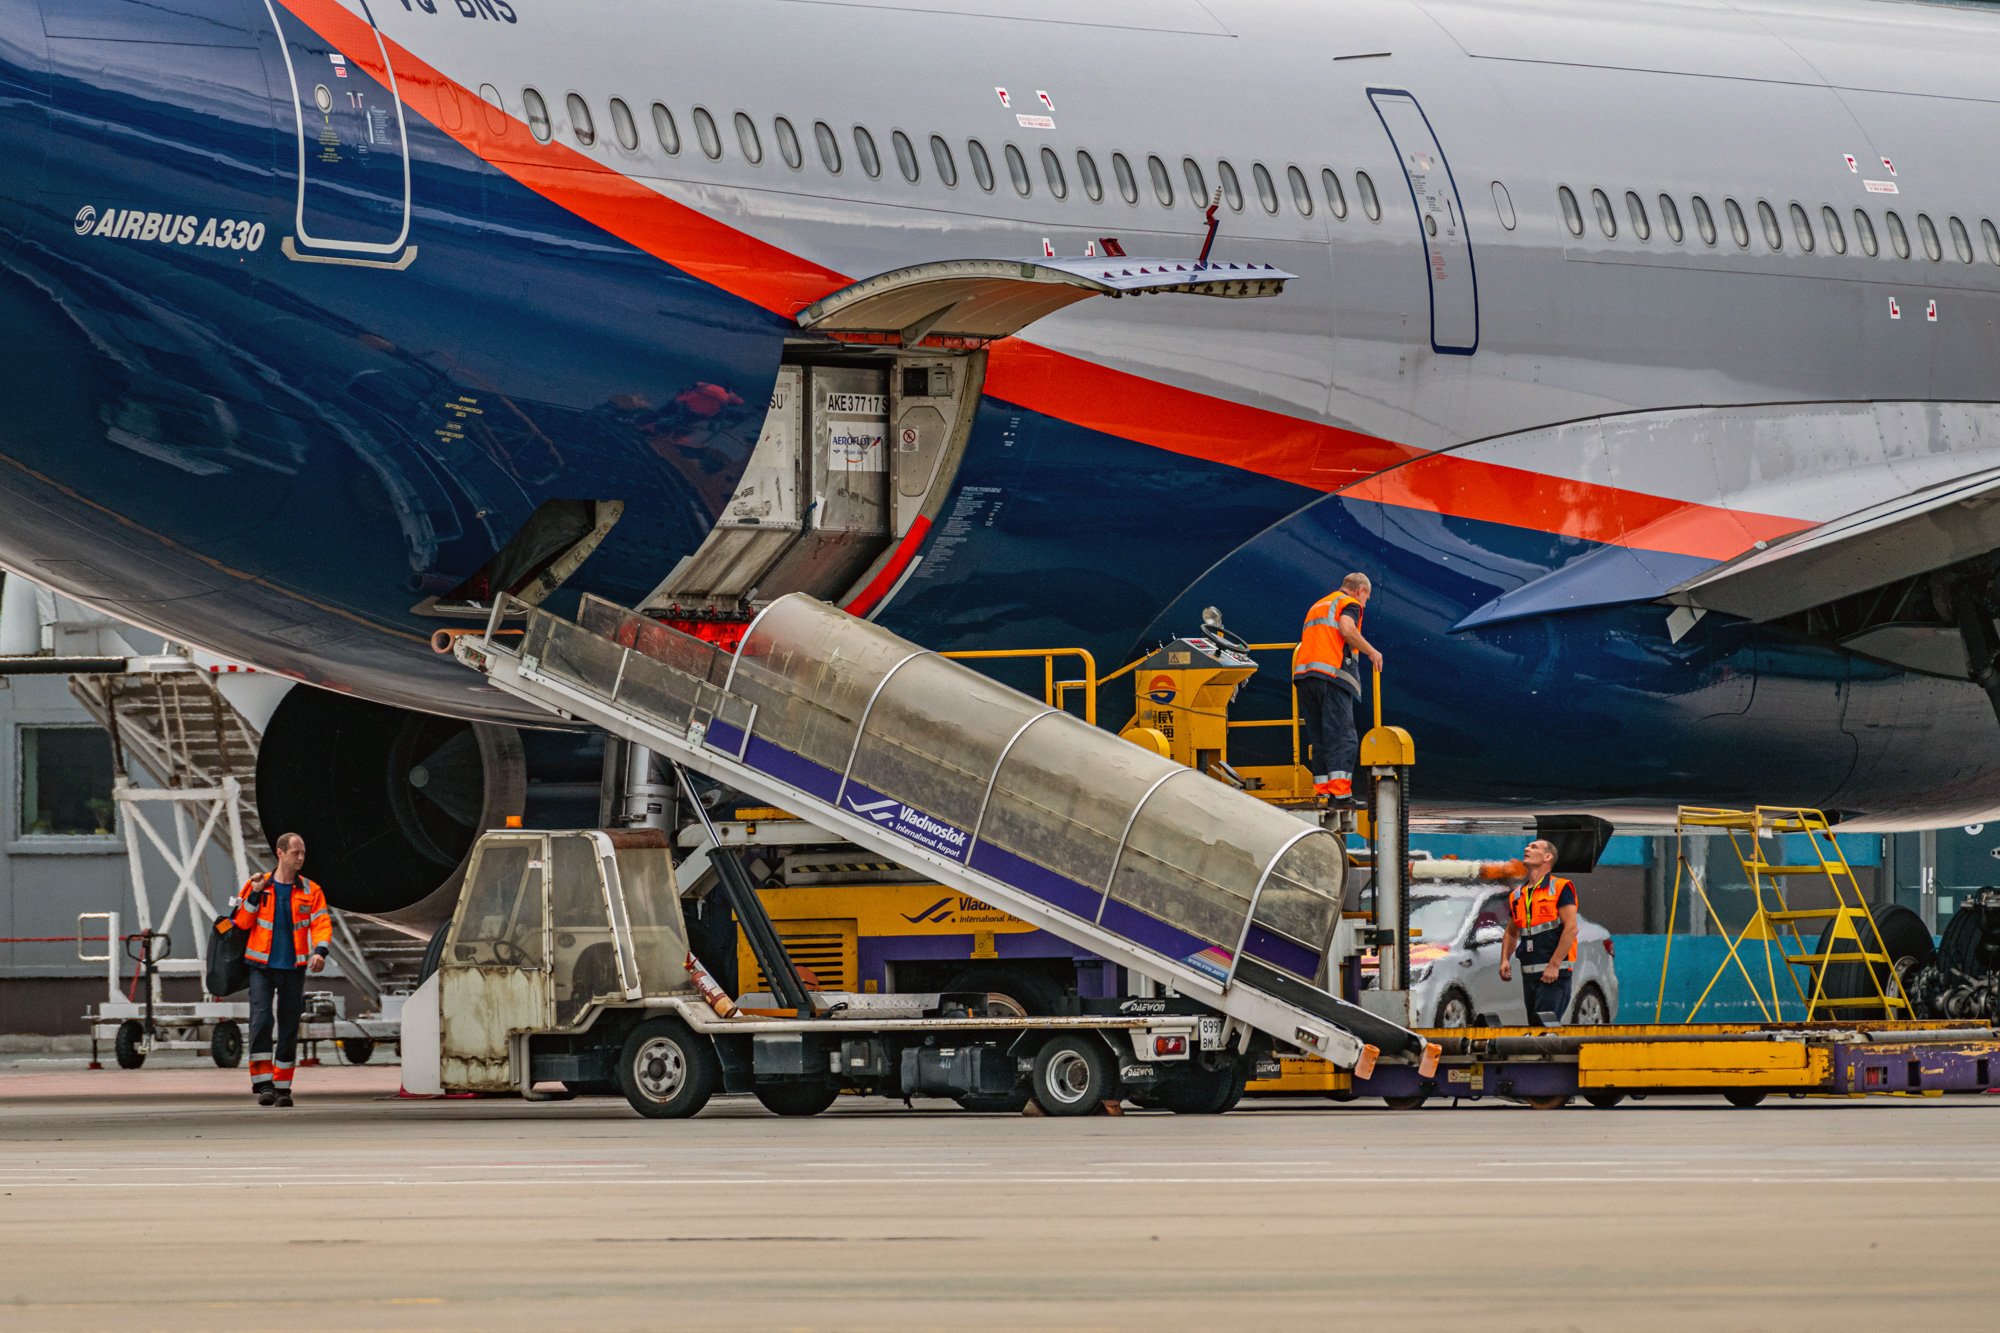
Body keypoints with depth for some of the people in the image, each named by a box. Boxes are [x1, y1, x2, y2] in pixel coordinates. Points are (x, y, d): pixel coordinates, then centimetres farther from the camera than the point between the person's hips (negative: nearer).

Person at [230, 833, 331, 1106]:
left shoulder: (310, 891, 4)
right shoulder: (259, 886, 2)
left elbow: (322, 923, -4)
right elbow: (242, 922, 0)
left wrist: (320, 950, -22)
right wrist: (255, 895, -12)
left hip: (293, 969, 2)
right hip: (262, 967, -2)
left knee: (289, 1029, 5)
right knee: (261, 1021, -16)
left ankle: (282, 1086, 13)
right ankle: (263, 1082, -16)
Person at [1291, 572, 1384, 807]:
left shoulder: (1317, 606, 30)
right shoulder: (1350, 603, 6)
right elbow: (1347, 629, -13)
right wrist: (1371, 652, -3)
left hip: (1304, 673, 7)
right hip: (1332, 673, -7)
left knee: (1318, 738, 9)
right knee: (1342, 737, -10)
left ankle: (1322, 793, 4)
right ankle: (1340, 793, -19)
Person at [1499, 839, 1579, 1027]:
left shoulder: (1560, 888, -4)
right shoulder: (1517, 895, 17)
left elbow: (1571, 928, -12)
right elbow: (1511, 932, 25)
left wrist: (1554, 965, -18)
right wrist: (1505, 960, 7)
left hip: (1554, 972, -7)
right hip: (1528, 973, 7)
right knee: (1534, 1026, 8)